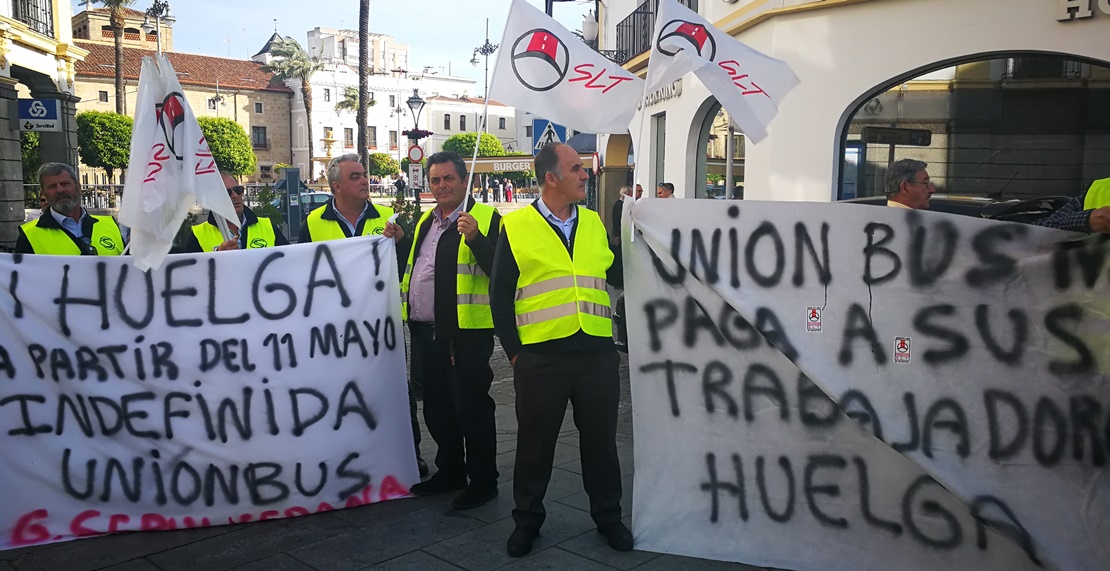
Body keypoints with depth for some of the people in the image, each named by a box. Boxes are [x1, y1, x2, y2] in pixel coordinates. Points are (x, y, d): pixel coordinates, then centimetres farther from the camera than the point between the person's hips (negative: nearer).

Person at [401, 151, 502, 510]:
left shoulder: (486, 219, -7)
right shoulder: (425, 222, 18)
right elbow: (411, 265, 29)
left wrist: (475, 238, -29)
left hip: (466, 332, -8)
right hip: (426, 332, 8)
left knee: (472, 409, 1)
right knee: (437, 409, 17)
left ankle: (483, 481, 15)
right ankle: (450, 472, 33)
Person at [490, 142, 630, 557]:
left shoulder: (594, 223, 10)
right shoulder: (515, 226, -2)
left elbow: (620, 276, 9)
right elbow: (500, 295, -1)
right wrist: (513, 350, -4)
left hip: (597, 353, 3)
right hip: (540, 357, -3)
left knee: (600, 440, 14)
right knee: (535, 442, 11)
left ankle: (608, 516, 32)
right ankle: (527, 519, 30)